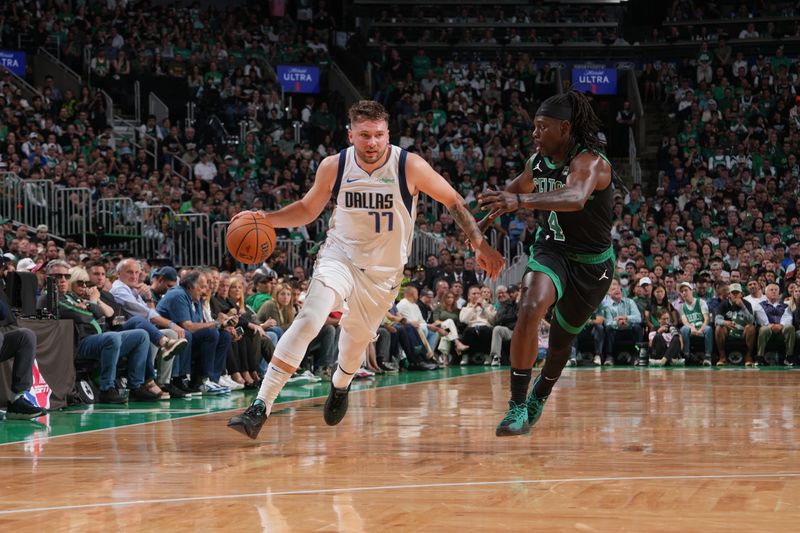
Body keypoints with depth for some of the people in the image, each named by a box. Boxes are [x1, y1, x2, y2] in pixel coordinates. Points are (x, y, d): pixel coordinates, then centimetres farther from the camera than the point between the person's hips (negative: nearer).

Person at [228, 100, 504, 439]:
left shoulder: (409, 166, -19)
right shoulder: (334, 166, -12)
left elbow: (454, 202, -7)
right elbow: (307, 209, 3)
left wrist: (480, 245, -14)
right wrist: (265, 219, -13)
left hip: (384, 270, 1)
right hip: (340, 255, -1)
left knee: (357, 338, 15)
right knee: (309, 319, -24)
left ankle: (340, 385, 54)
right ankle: (260, 407, -28)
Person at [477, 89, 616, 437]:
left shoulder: (589, 162, -27)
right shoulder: (537, 163, -6)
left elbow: (576, 198, -50)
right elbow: (519, 189, 19)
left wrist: (520, 200, -63)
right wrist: (491, 216, 23)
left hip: (592, 264, -3)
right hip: (551, 251, 3)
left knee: (562, 338, 13)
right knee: (530, 308, -28)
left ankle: (538, 398, 45)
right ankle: (518, 407, -26)